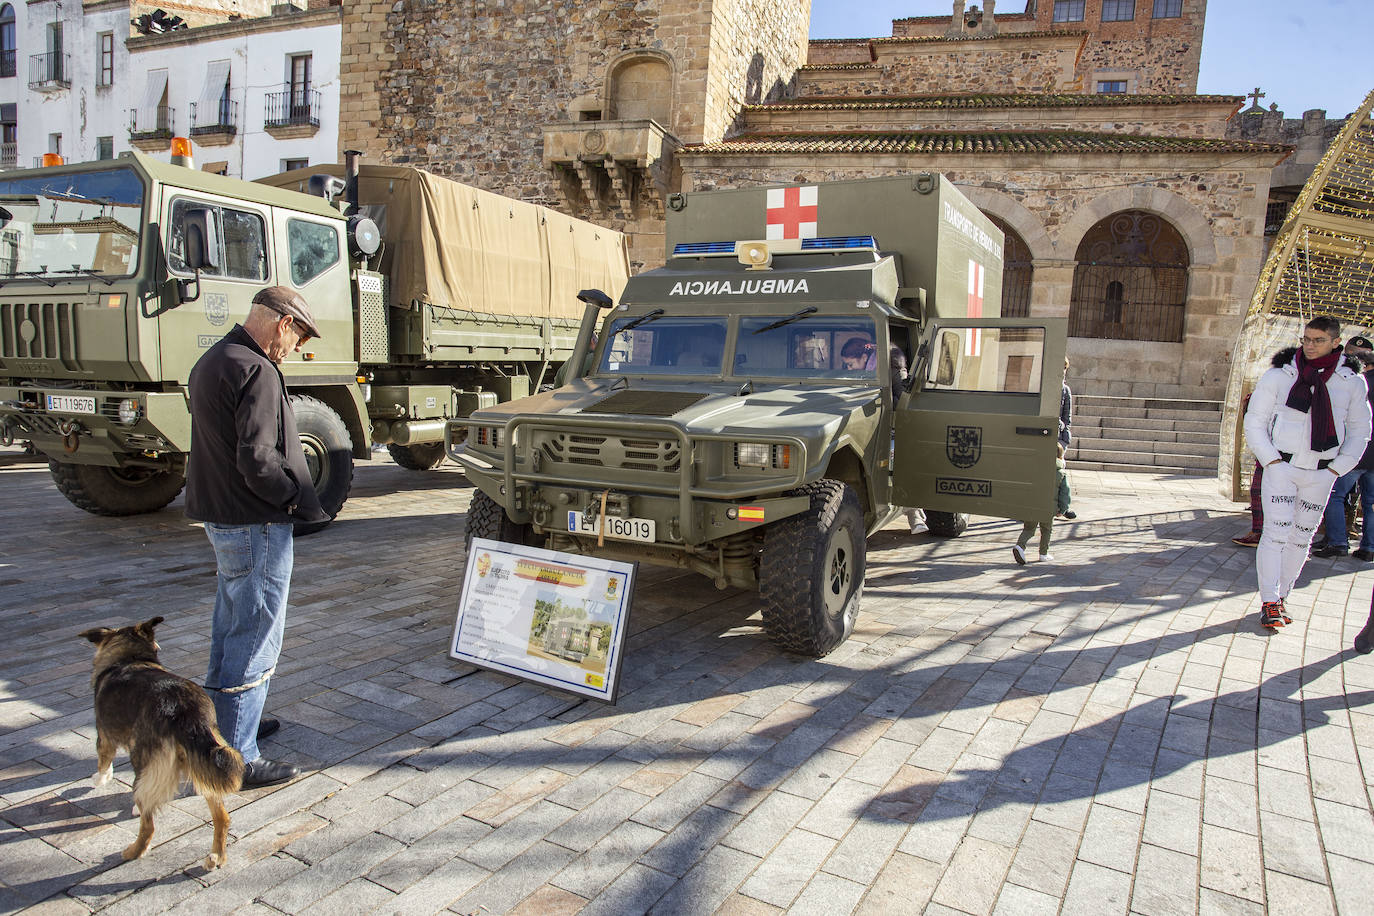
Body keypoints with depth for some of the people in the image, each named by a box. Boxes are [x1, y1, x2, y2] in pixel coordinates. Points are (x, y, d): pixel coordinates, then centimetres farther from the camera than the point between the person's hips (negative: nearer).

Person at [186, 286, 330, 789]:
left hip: (220, 517, 10)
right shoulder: (256, 372, -20)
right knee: (255, 639, -1)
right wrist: (299, 499, -12)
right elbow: (257, 460, -27)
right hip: (256, 525, -10)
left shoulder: (211, 361, 13)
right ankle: (236, 758, 7)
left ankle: (223, 723, 39)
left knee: (231, 625, 23)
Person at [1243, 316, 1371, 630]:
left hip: (1321, 474, 3)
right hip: (1282, 466, -3)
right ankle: (1269, 602, -5)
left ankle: (1281, 596, 20)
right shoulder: (1279, 376, -4)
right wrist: (1271, 460, -8)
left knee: (1302, 536, 8)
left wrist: (1338, 468, 2)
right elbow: (1254, 421, 0)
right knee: (1276, 532, -9)